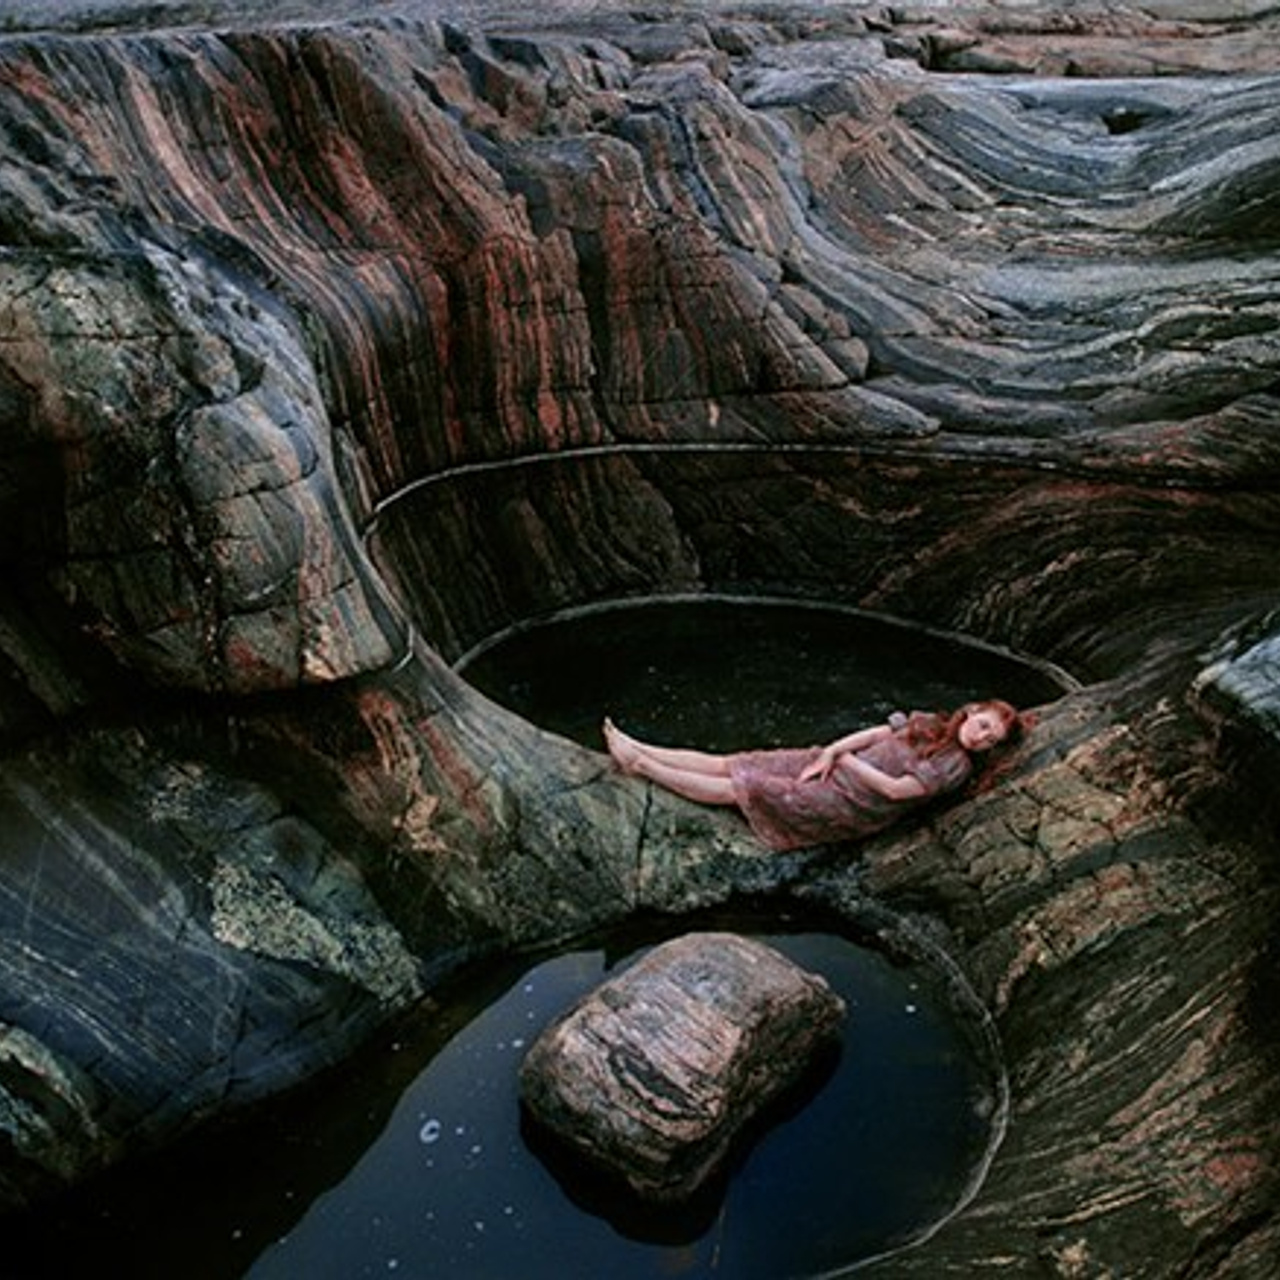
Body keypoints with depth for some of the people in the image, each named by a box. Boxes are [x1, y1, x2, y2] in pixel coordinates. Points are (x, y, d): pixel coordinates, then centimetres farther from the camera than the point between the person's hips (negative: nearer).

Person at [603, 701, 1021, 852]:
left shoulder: (956, 766, -10)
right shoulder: (930, 723, 10)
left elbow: (896, 789, -17)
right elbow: (876, 733, 9)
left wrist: (849, 760, -11)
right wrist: (831, 752, -5)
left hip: (848, 806, -6)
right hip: (837, 766, 6)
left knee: (738, 788, -7)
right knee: (730, 763, 0)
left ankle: (642, 766, -4)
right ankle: (638, 752, 3)